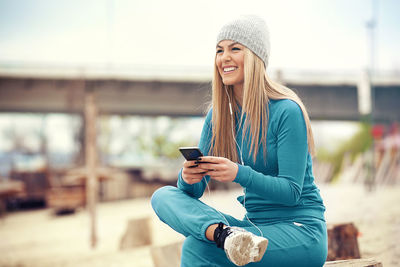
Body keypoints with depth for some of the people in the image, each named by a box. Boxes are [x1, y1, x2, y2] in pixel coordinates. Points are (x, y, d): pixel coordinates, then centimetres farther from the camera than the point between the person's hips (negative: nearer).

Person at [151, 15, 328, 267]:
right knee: (163, 196, -14)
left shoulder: (287, 111, -12)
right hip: (254, 224, 7)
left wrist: (239, 174, -30)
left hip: (302, 230, -7)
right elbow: (195, 191, 6)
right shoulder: (218, 115, 7)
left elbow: (292, 191, -15)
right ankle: (227, 235, -37)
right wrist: (188, 178, -19)